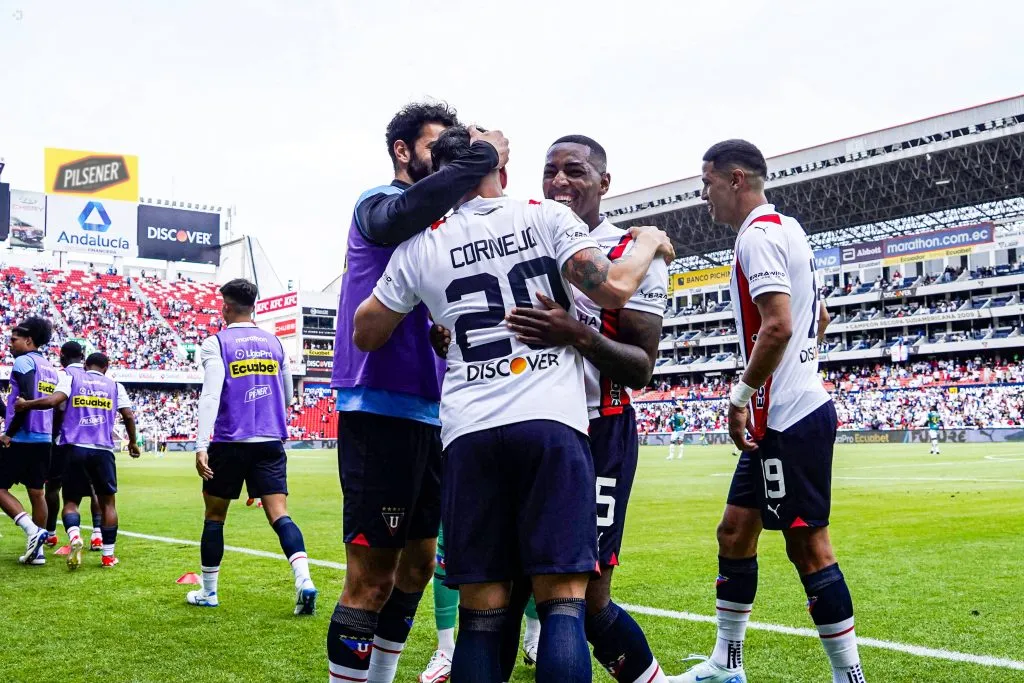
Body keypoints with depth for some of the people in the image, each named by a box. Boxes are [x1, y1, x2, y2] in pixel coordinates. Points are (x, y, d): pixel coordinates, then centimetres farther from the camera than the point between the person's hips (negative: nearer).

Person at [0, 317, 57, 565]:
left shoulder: (24, 362, -8)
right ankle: (37, 550, 11)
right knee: (36, 493, 10)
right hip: (44, 440, 8)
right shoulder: (50, 368, 17)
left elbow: (26, 399, -21)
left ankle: (33, 531, -14)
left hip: (21, 440, -8)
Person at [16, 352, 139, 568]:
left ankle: (74, 536, -20)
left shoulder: (71, 376, 9)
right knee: (107, 502, 12)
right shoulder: (115, 386, 14)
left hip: (75, 448, 0)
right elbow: (129, 416, 8)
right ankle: (108, 554, 11)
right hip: (103, 450, 1)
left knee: (71, 501, 10)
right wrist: (132, 442, 24)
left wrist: (25, 405, 7)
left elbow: (53, 401, -8)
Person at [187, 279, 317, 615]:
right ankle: (304, 580, -22)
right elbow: (287, 396, 19)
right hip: (271, 442, 3)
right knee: (279, 515, -2)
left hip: (230, 442, -3)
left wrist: (201, 445, -21)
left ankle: (208, 592, 22)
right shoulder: (274, 342, 10)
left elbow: (210, 395, -16)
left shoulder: (216, 343, -4)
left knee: (215, 516, 13)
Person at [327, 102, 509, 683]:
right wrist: (483, 156, -22)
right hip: (380, 410, -9)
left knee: (417, 565, 16)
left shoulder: (444, 226, 20)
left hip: (431, 414, 9)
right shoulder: (378, 204, -5)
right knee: (373, 577, -5)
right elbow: (407, 211, -31)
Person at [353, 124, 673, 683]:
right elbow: (612, 289, -4)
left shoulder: (421, 246, 13)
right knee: (563, 603, -1)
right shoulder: (547, 217, 7)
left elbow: (366, 334, 21)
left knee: (481, 611, 7)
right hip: (553, 423, -2)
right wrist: (648, 242, 15)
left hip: (469, 433, 2)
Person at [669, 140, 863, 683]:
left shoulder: (758, 235, -14)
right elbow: (818, 320, 25)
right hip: (787, 412, 10)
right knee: (735, 531, 14)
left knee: (807, 546, -3)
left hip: (789, 418, -10)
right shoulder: (787, 229, 17)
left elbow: (778, 326, -25)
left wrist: (740, 396, -15)